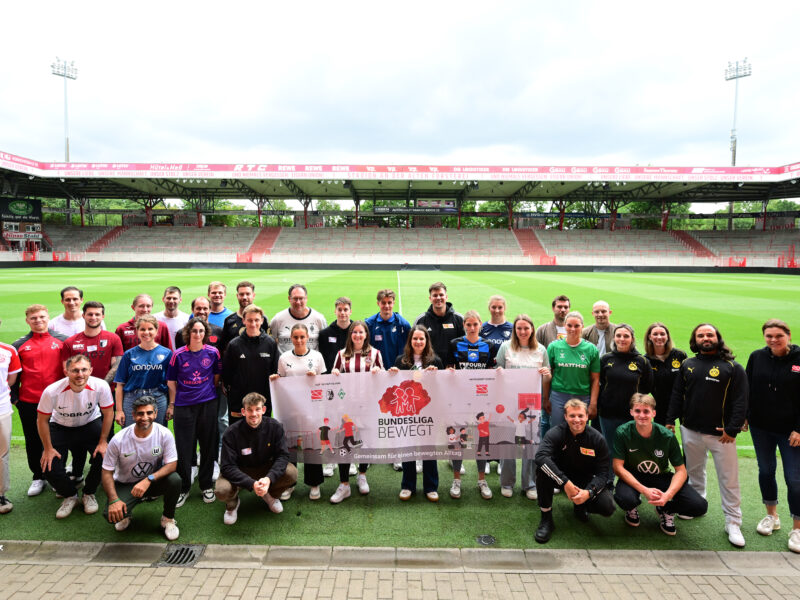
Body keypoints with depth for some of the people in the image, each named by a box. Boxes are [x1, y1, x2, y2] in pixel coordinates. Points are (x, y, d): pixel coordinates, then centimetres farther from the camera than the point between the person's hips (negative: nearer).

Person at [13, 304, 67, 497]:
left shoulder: (62, 340, 1)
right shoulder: (19, 345, 4)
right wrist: (14, 398, 3)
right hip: (29, 403, 1)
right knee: (33, 442, 12)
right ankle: (38, 477, 26)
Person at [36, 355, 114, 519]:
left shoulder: (100, 386, -30)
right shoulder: (52, 391, -30)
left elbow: (108, 414, -13)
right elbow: (42, 420, -13)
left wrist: (103, 442, -14)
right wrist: (48, 448, -11)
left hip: (91, 423, 0)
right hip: (60, 426, 1)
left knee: (103, 455, -21)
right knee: (48, 465, -15)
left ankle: (89, 494, 8)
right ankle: (70, 496, 15)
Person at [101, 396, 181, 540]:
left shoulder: (164, 434, -18)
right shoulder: (118, 440, -19)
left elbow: (172, 465, -18)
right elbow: (107, 472, -10)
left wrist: (148, 480, -34)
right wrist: (114, 500, -23)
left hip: (154, 481, 0)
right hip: (125, 485, 0)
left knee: (174, 479, -31)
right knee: (111, 514, -27)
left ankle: (168, 518, -3)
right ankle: (125, 514, 13)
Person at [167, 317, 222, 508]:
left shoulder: (212, 352, 0)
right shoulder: (179, 354, -2)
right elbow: (171, 382, 5)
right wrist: (171, 404, 6)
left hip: (207, 404, 1)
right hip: (184, 406, -1)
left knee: (208, 446, 8)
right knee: (183, 449, 4)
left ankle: (207, 486, 23)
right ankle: (183, 488, 20)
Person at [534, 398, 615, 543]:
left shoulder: (597, 438, -13)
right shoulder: (556, 433, -20)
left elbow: (602, 472, -12)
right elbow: (541, 456, -36)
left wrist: (589, 492, -31)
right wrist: (565, 483, -43)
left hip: (585, 480, 2)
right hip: (560, 476, -2)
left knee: (608, 508, -23)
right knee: (542, 469, -34)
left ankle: (580, 506, 14)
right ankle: (546, 519, -18)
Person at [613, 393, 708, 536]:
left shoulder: (667, 436, -14)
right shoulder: (623, 433, -19)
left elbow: (681, 470, -8)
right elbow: (618, 467, -18)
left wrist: (668, 495, -26)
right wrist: (644, 490, -29)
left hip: (661, 477, 2)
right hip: (633, 477, -2)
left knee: (699, 506, -20)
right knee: (625, 499, -36)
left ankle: (665, 509, 14)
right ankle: (632, 508, 5)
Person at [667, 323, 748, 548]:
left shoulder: (733, 368, -3)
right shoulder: (687, 365, 7)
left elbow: (740, 402, -6)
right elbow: (677, 395, 10)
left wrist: (732, 429, -12)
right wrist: (671, 420, 4)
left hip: (721, 434, -3)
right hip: (691, 430, 3)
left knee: (728, 478, 2)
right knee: (694, 472, 17)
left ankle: (733, 523, 13)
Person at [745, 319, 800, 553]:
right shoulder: (757, 358, -2)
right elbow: (747, 389, 5)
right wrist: (744, 416, 2)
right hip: (761, 428, 3)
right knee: (765, 471, 15)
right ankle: (771, 516, 34)